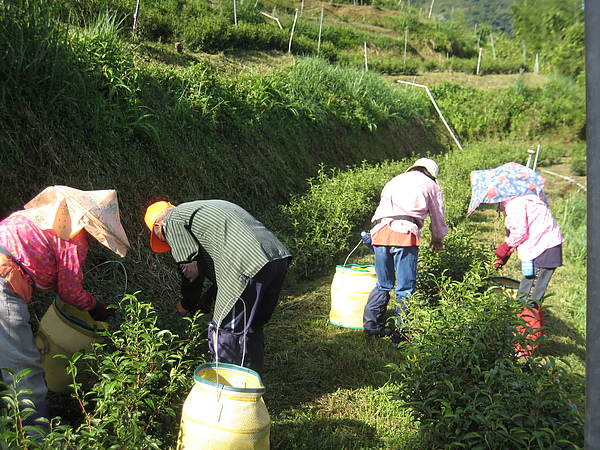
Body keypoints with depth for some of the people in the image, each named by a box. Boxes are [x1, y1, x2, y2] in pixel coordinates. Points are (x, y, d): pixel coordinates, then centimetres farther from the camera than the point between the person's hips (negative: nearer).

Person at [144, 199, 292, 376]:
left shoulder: (173, 220, 8)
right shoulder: (205, 209, 34)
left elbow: (192, 269, 1)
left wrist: (187, 305, 17)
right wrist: (208, 297, 33)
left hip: (248, 267, -9)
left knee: (224, 332, 4)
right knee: (252, 329, 21)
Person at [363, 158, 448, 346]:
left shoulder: (395, 180, 32)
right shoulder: (430, 185, 21)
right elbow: (438, 217, 29)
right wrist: (438, 239, 46)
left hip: (379, 232, 5)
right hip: (404, 233, -5)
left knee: (383, 284, 18)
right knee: (405, 288, 0)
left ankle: (372, 324, 19)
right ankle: (401, 334, 1)